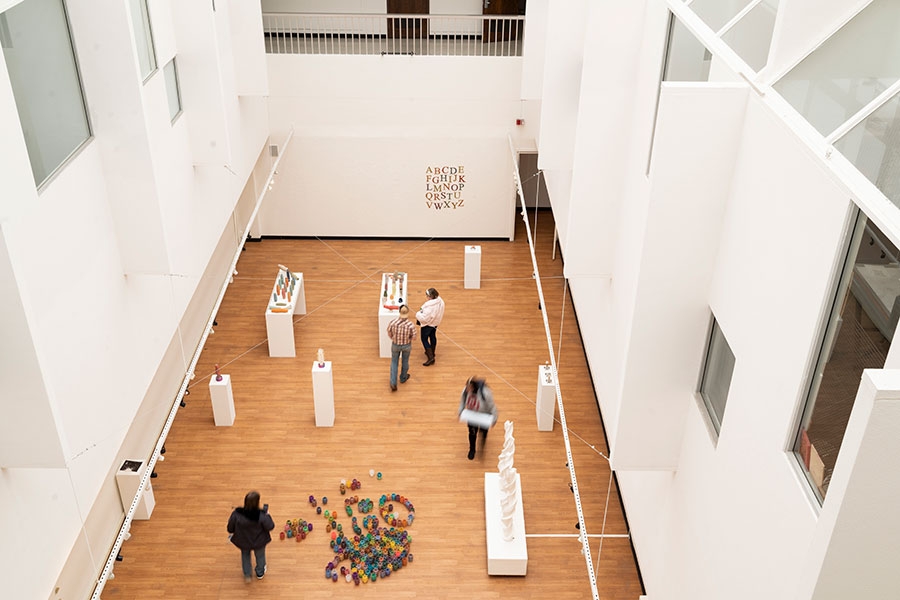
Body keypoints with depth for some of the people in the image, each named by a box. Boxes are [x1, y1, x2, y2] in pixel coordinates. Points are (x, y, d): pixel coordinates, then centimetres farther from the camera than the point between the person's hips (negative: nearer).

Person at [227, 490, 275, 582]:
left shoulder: (236, 514, -29)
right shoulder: (261, 516, -35)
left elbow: (230, 528, -14)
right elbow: (270, 527, -21)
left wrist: (232, 534, 10)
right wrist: (267, 515, -8)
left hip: (243, 542, 1)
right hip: (258, 542, -1)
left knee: (245, 556, 34)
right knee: (260, 556, 30)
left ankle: (247, 575, 46)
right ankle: (260, 573, 53)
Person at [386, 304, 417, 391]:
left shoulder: (392, 323, -26)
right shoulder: (411, 325, -28)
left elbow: (390, 335, -9)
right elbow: (413, 338, -15)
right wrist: (416, 332, 6)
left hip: (395, 345, 0)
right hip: (407, 345, 0)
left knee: (394, 362, 21)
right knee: (405, 361, 26)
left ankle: (393, 384, 17)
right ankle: (403, 378, 49)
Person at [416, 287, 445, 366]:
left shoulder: (429, 306, -37)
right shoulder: (440, 301, -12)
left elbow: (424, 318, -33)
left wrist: (418, 314, -14)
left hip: (428, 324, -8)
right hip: (435, 323, 8)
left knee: (424, 339, 8)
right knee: (433, 337, 26)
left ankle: (431, 357, 6)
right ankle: (432, 353, 45)